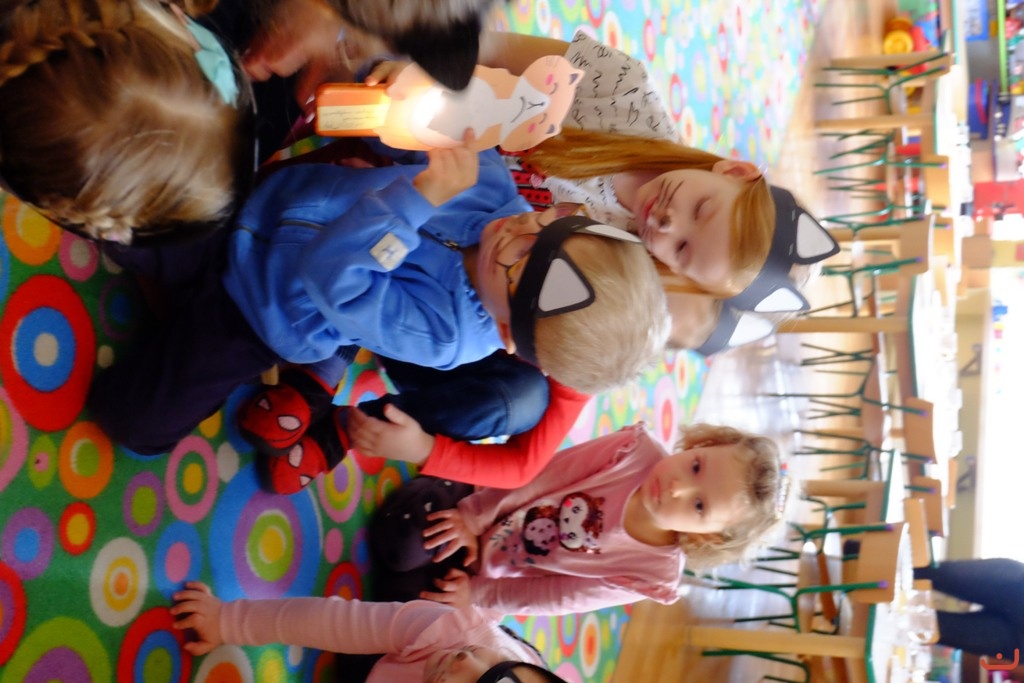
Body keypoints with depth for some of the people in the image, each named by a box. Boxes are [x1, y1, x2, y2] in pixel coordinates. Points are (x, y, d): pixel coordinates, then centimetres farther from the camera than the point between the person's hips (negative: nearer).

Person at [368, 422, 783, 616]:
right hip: (482, 520, 1)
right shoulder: (635, 448, -23)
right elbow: (547, 472, -17)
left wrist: (480, 594, -14)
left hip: (494, 578, -1)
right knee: (400, 541, -18)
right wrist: (473, 517, -19)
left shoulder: (653, 576, -22)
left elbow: (556, 597, -15)